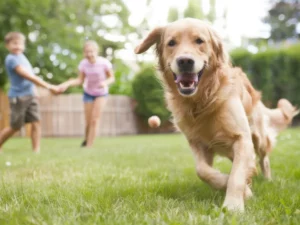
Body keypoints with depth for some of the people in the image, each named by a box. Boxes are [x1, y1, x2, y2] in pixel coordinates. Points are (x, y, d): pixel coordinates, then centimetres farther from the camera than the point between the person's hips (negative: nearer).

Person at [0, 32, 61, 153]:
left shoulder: (22, 56, 12)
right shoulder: (11, 59, -15)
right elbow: (29, 76, -22)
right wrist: (49, 87, -25)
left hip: (31, 95, 7)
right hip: (18, 97, -7)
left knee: (36, 122, -3)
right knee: (15, 127, 2)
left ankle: (36, 150, -1)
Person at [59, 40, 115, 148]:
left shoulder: (104, 63, -24)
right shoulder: (83, 64, -19)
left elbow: (112, 78, -13)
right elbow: (80, 80, -11)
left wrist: (105, 82, -35)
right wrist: (68, 84, -28)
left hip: (101, 93, -2)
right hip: (88, 93, 2)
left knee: (95, 119, -11)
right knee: (88, 122, 4)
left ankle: (89, 145, -3)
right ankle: (86, 139, 34)